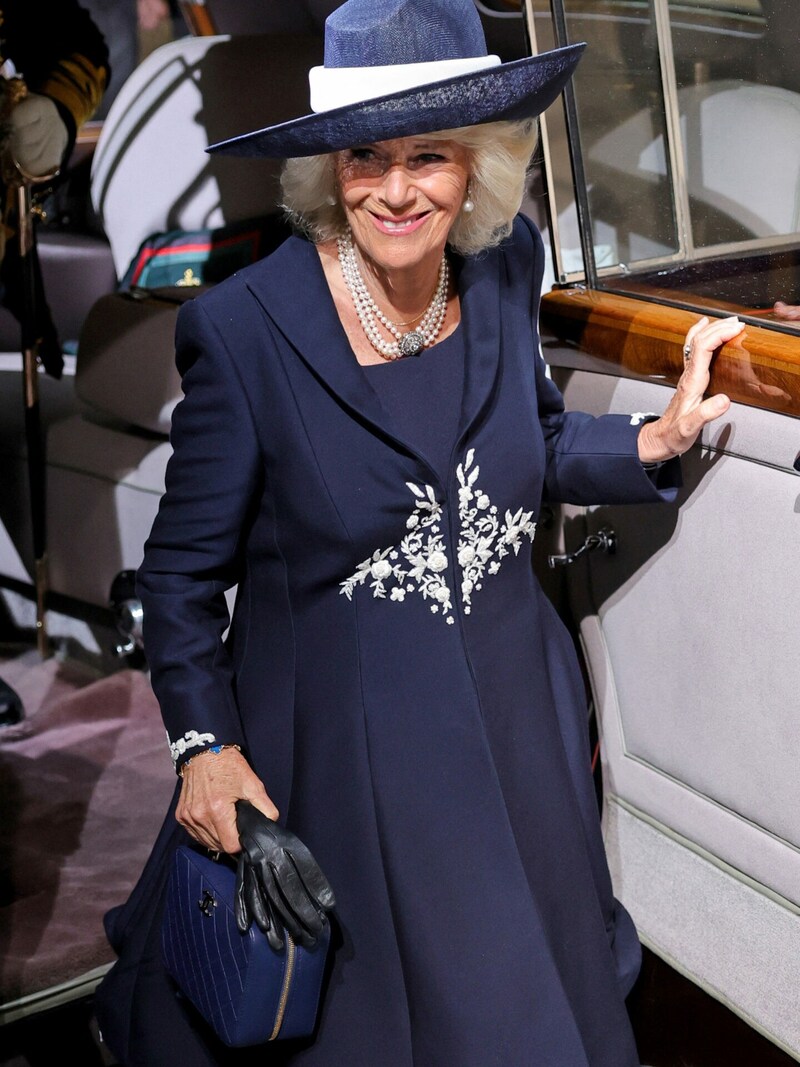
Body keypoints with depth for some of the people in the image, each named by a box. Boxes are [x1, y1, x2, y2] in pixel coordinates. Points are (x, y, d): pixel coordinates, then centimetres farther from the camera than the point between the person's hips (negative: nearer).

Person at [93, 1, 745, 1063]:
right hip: (345, 735, -4)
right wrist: (205, 746, -13)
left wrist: (661, 436, -4)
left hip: (514, 703, 5)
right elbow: (183, 568, -10)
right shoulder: (247, 328, -20)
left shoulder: (502, 270, -7)